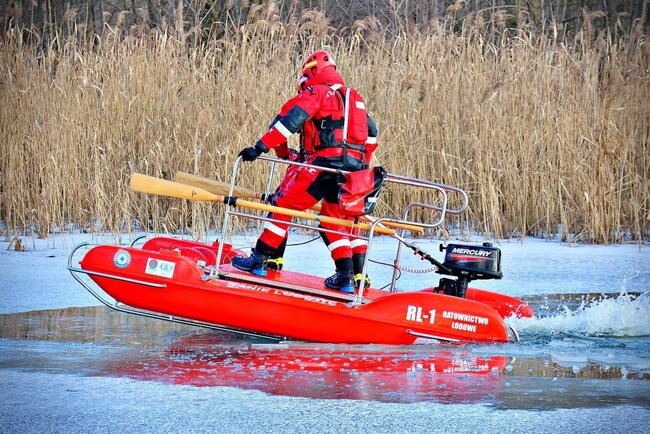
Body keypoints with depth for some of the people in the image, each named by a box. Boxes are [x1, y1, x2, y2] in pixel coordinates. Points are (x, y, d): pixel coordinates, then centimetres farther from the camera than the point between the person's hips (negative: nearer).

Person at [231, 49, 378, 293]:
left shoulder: (316, 93, 2)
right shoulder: (354, 99, 25)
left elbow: (289, 119, -10)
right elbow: (371, 133, 28)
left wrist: (260, 148, -12)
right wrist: (362, 164, 35)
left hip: (326, 162, -7)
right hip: (354, 168, 7)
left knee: (284, 205, 1)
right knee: (334, 221, 19)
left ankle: (259, 260, -3)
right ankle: (348, 276, 10)